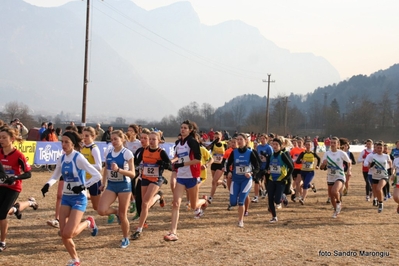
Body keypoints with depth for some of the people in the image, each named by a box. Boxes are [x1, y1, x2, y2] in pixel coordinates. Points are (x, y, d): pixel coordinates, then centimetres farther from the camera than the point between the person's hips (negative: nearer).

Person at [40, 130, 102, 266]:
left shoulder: (79, 158, -16)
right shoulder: (61, 159, 3)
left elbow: (97, 175, -18)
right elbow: (55, 176, 17)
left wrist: (83, 186, -23)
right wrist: (47, 185, -2)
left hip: (79, 198, -6)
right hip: (66, 197, 6)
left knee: (68, 233, -13)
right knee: (63, 233, 1)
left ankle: (88, 223, 17)